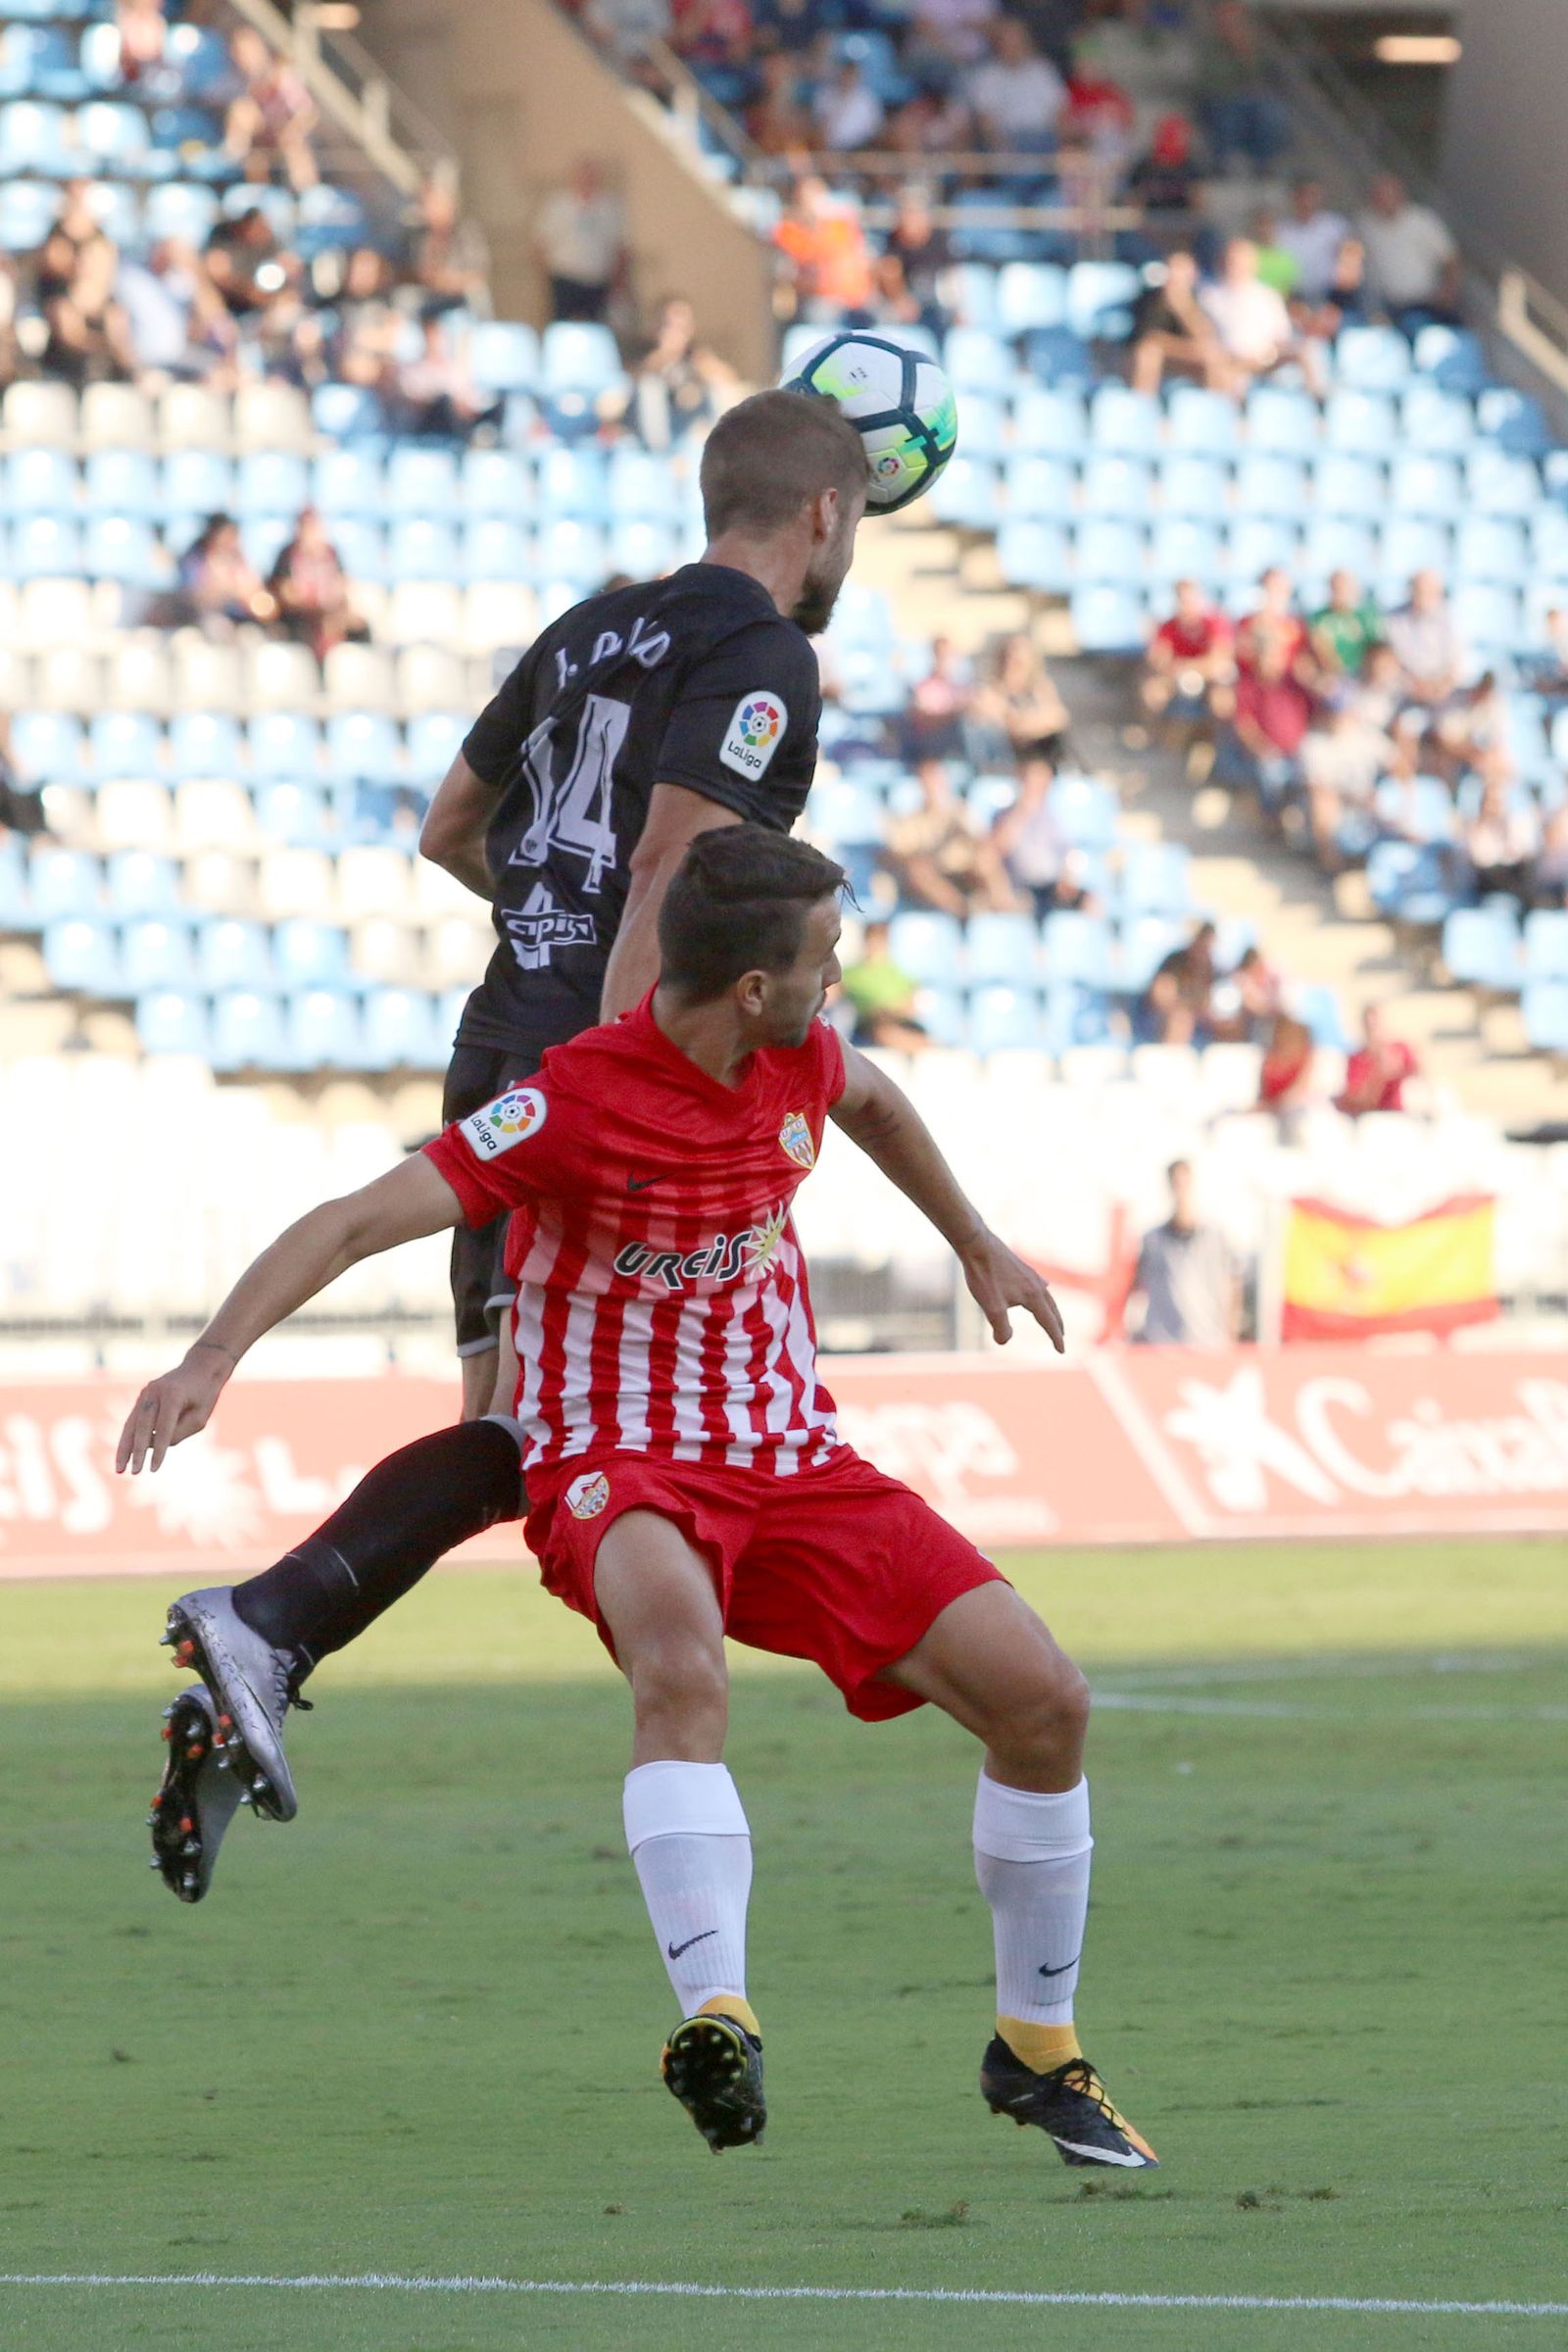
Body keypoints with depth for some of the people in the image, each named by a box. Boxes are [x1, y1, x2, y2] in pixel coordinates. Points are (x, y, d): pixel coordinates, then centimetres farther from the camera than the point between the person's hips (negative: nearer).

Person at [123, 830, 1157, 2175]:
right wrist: (216, 1355, -40)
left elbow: (874, 1103, 28)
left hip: (794, 1459, 6)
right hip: (622, 1465, -6)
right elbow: (363, 1219, -26)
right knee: (680, 1656, -41)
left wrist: (976, 1246, 42)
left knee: (1042, 1699, -5)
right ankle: (718, 2021, -51)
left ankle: (1038, 2050, 14)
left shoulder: (799, 1059, 1)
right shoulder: (575, 1104, -19)